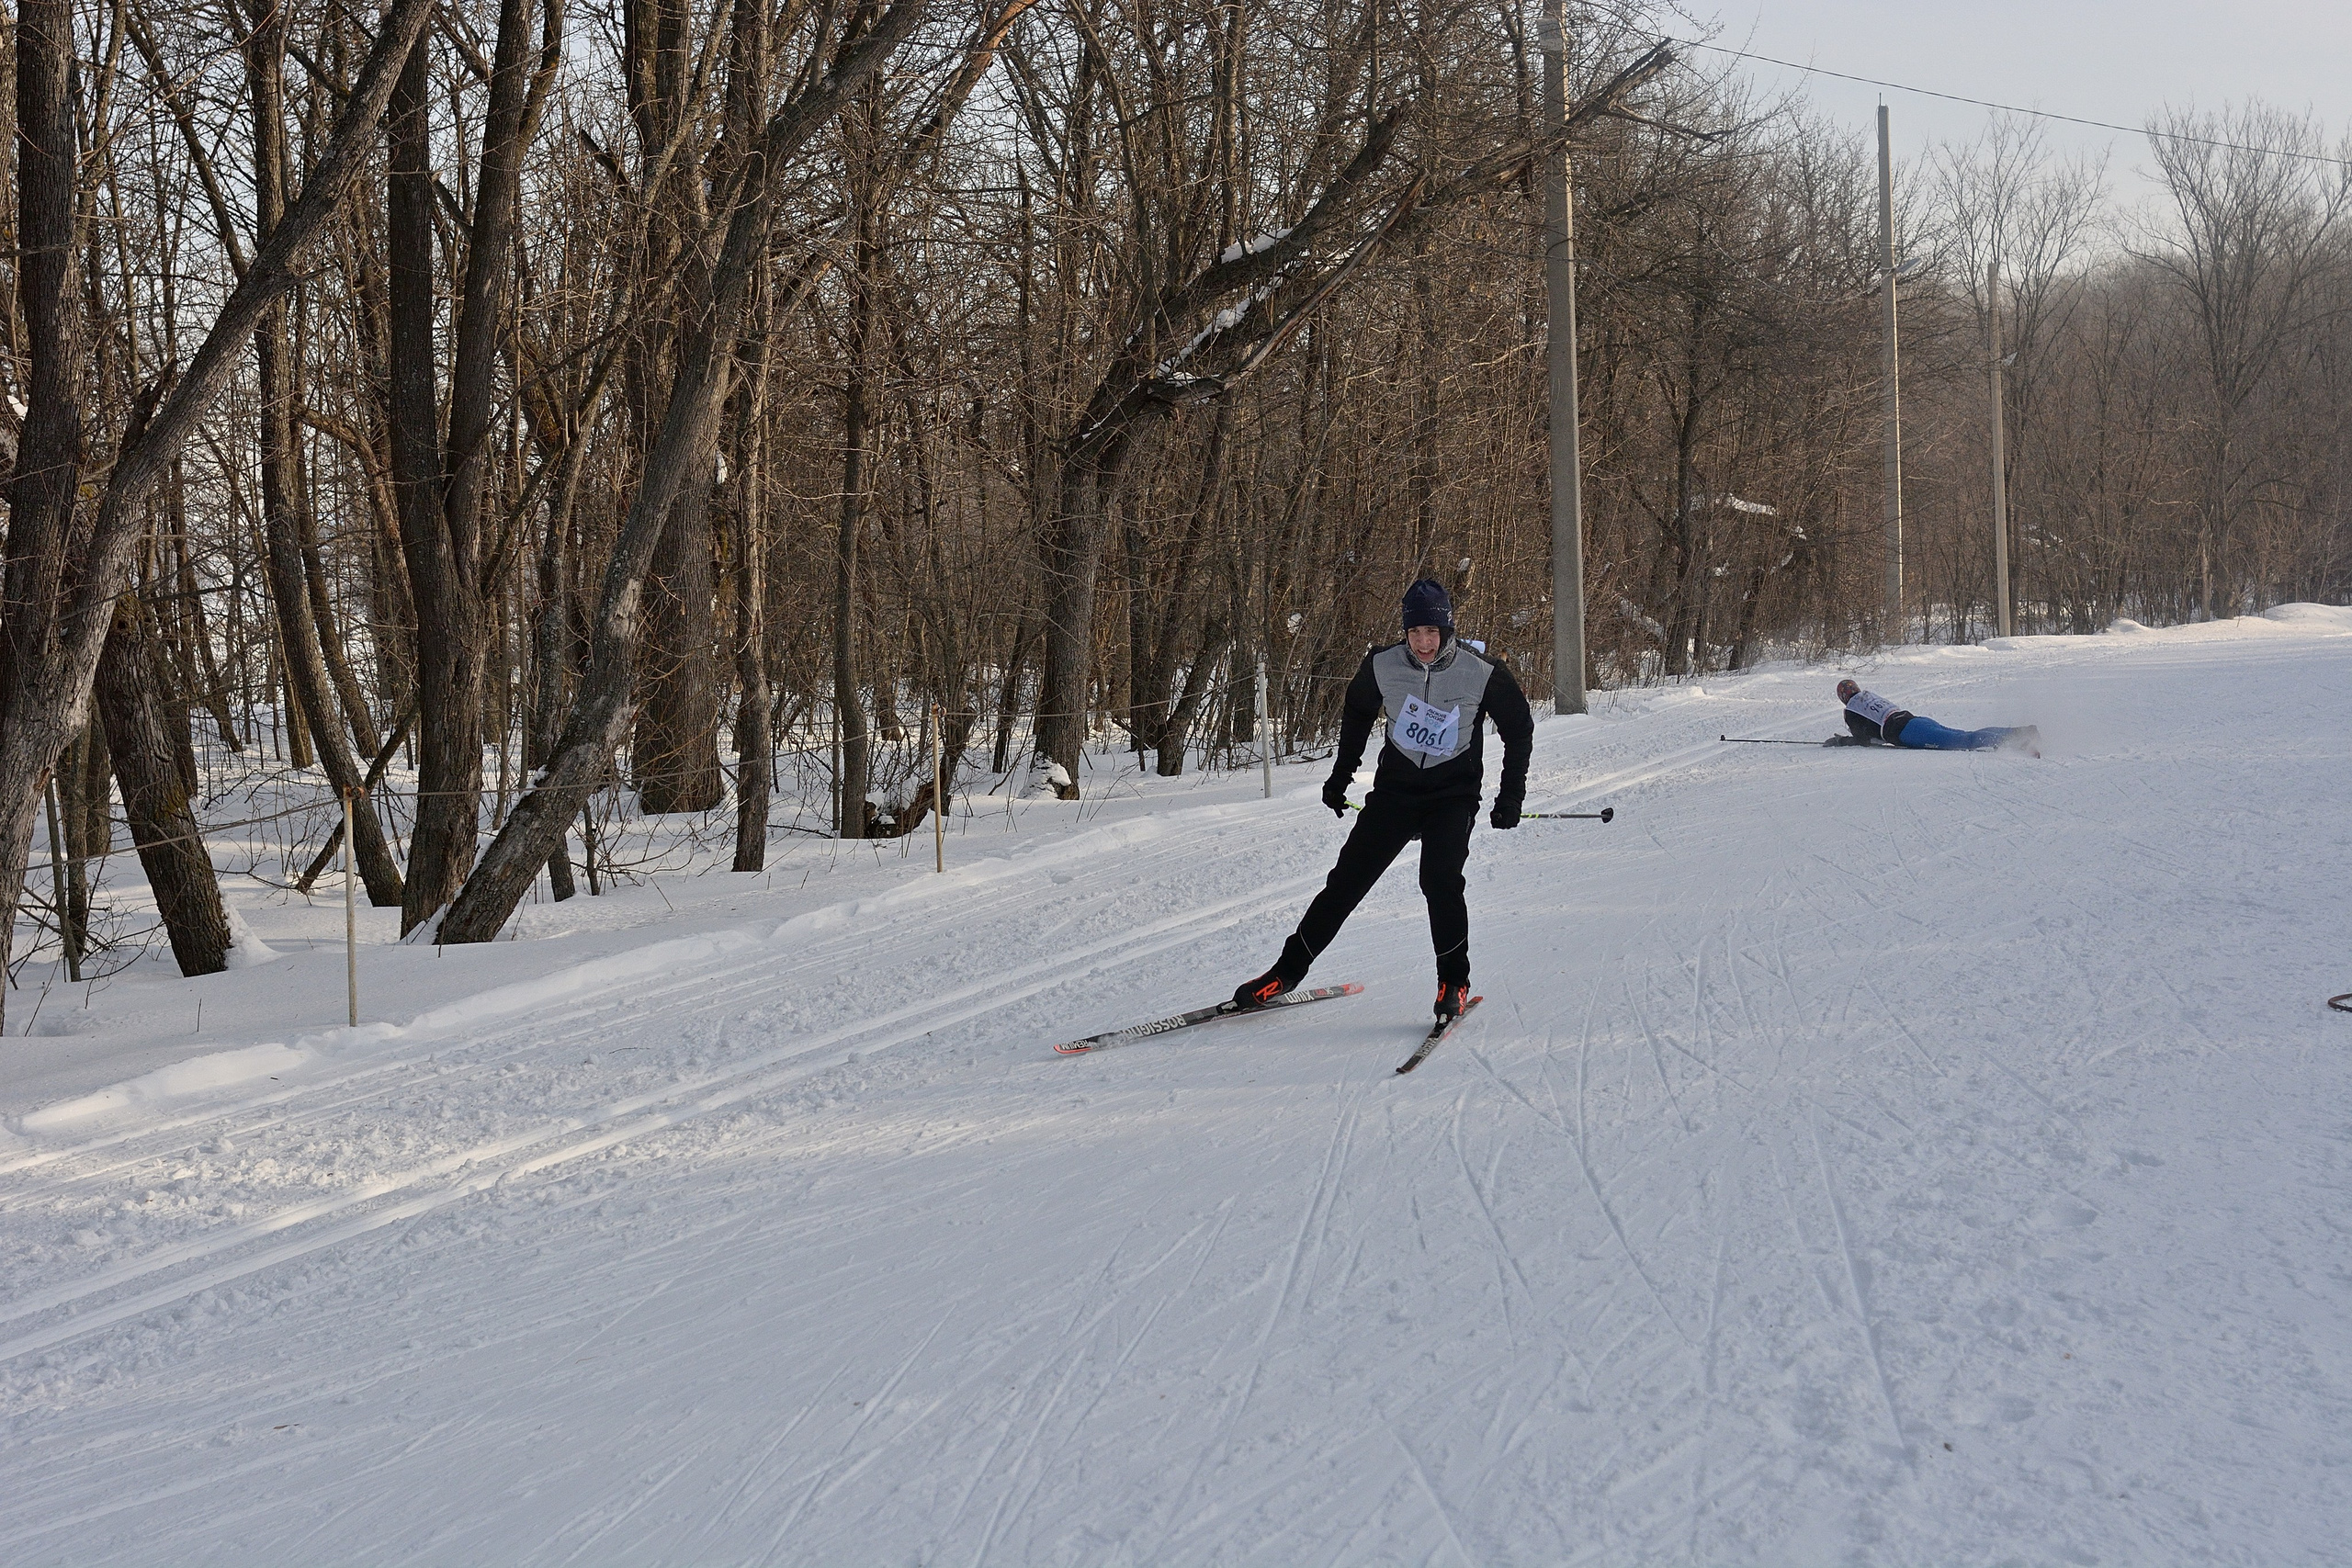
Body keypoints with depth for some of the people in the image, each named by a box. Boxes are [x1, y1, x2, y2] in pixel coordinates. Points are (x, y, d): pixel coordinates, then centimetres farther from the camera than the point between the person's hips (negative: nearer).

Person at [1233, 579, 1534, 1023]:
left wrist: (1511, 796, 0)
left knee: (1440, 880, -24)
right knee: (1347, 879, 0)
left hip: (1454, 796, -2)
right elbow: (1356, 715, 14)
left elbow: (1519, 729, 2)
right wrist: (1340, 777, 16)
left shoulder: (1482, 674, -14)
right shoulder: (1382, 666, -8)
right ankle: (1288, 969, 11)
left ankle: (1454, 983, -6)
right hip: (1395, 790, 2)